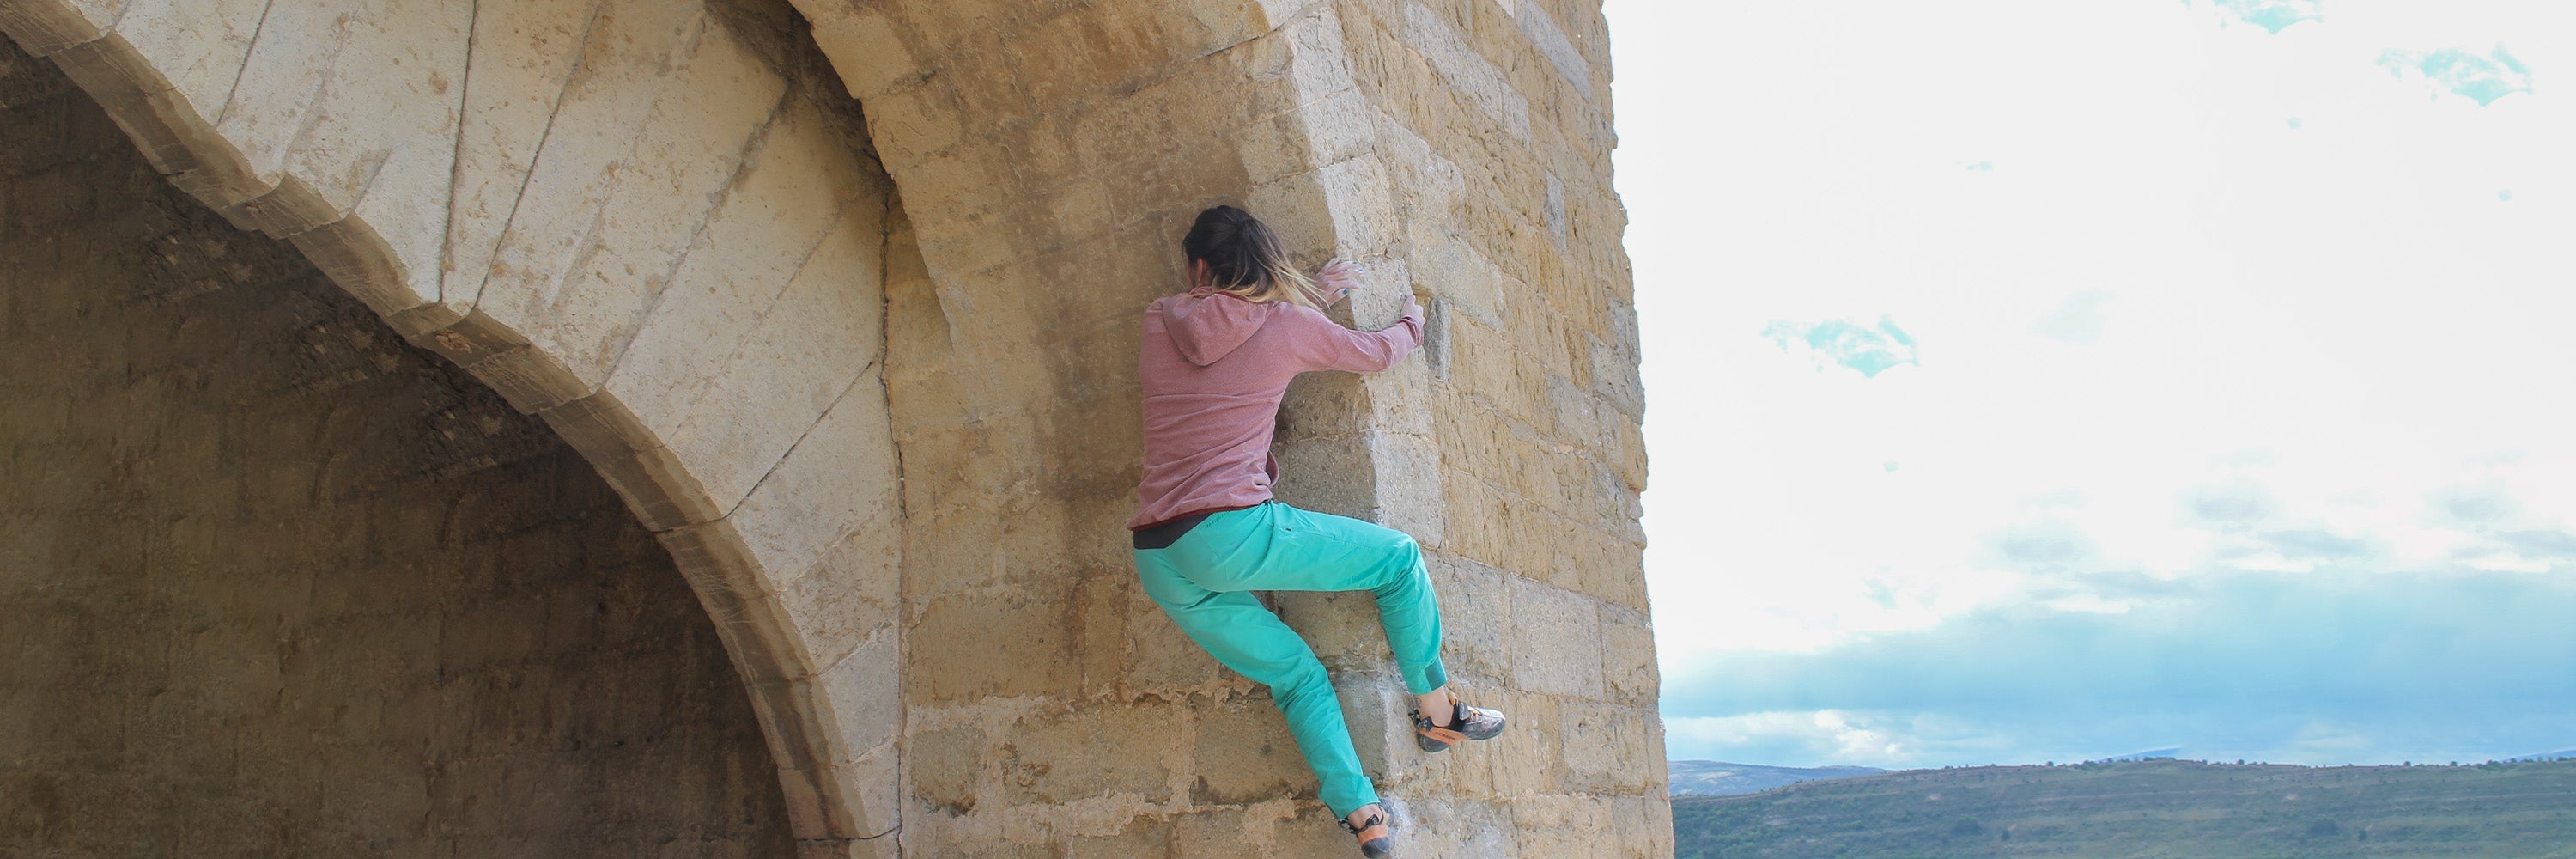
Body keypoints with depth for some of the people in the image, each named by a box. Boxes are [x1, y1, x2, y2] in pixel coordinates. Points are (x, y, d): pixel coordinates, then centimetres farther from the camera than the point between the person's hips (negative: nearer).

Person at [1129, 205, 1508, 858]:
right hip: (1234, 533, -5)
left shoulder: (1159, 321, 11)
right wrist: (1410, 324, 42)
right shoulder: (1288, 325, 2)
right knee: (1399, 558, 14)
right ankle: (1436, 711, 24)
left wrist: (1313, 295, 34)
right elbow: (1376, 354, 20)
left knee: (1297, 676, 18)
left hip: (1159, 564, 5)